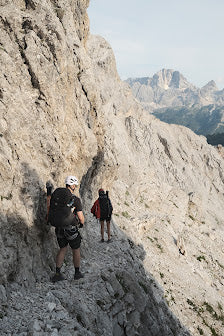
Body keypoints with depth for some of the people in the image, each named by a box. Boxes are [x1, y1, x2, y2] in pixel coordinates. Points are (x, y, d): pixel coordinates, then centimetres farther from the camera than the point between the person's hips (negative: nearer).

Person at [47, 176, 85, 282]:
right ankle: (77, 273, 28)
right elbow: (81, 217, -11)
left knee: (63, 249, 21)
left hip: (58, 228, 5)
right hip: (70, 229, -5)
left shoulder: (55, 195, 0)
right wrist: (82, 223, 11)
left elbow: (51, 211, 7)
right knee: (76, 250, 15)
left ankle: (57, 274, 19)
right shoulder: (75, 200, -16)